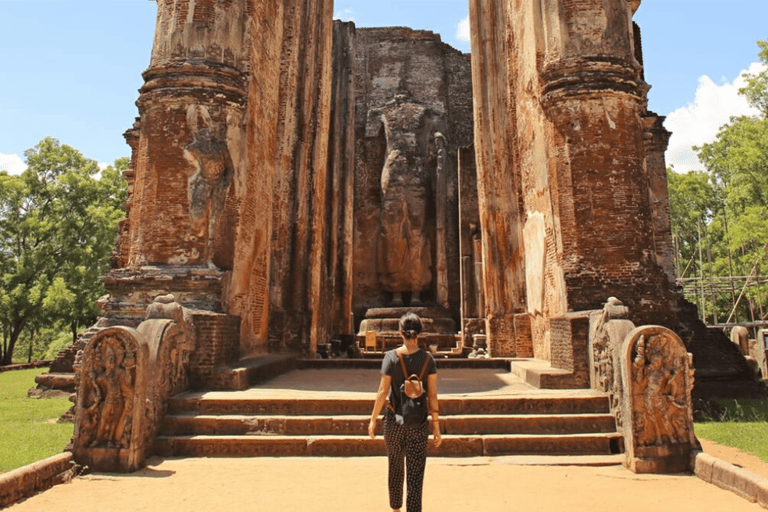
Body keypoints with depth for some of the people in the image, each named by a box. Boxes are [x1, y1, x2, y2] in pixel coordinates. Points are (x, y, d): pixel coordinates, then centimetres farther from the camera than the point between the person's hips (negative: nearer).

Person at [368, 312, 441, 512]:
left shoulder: (391, 357, -9)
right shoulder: (428, 359, -6)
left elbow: (383, 392, -9)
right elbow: (432, 396, -5)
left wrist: (373, 419, 2)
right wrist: (436, 426, 3)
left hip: (394, 420, 1)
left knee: (395, 467, 21)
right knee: (416, 473, 5)